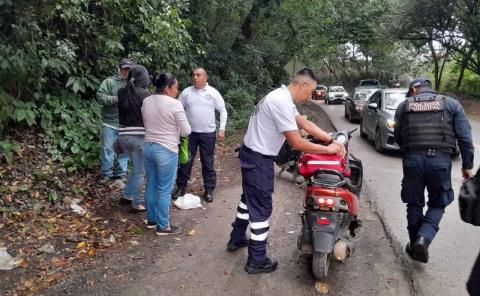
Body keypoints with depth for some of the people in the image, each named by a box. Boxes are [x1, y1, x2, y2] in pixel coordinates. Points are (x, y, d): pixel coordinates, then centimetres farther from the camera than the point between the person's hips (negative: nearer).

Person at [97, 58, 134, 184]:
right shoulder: (109, 81, 1)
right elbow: (100, 96, -10)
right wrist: (116, 99, -20)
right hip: (110, 123, -2)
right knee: (107, 148, 3)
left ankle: (121, 173, 24)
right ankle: (106, 173, 18)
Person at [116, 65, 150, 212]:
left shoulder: (121, 92, 4)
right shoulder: (144, 93, -11)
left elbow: (122, 111, 6)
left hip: (123, 136, 6)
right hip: (139, 137, -6)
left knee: (137, 167, 25)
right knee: (139, 171, 7)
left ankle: (127, 195, 32)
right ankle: (137, 204, 15)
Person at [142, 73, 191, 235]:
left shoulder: (146, 101, 4)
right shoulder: (175, 104, -16)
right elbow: (186, 131, -11)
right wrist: (175, 126, 9)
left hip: (148, 147, 7)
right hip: (166, 151, -7)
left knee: (151, 185, 18)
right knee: (164, 190, 2)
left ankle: (151, 219, 31)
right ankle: (163, 226, 13)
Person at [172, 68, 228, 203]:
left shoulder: (213, 92, -3)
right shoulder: (186, 92, 0)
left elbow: (223, 110, 2)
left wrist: (222, 129, -5)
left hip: (208, 133, -1)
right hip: (189, 132, 1)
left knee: (208, 162, 7)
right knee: (185, 161, 8)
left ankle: (209, 189, 18)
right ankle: (181, 187, 22)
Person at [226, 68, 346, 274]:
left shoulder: (282, 97, 9)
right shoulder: (282, 103, -24)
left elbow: (305, 123, 9)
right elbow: (297, 143, -24)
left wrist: (332, 140, 1)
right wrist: (328, 149, -14)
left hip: (253, 156, 11)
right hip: (259, 160, -11)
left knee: (248, 198, 24)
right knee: (261, 209, 0)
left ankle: (236, 239, 42)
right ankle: (257, 261, 12)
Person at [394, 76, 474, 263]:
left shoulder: (404, 106, 9)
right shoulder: (451, 104, 8)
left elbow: (397, 137, 12)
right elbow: (465, 138, 4)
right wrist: (467, 165, 9)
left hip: (413, 159, 1)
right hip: (441, 160, -1)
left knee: (414, 204, 14)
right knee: (437, 204, 13)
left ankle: (415, 244, 22)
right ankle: (424, 238, -8)